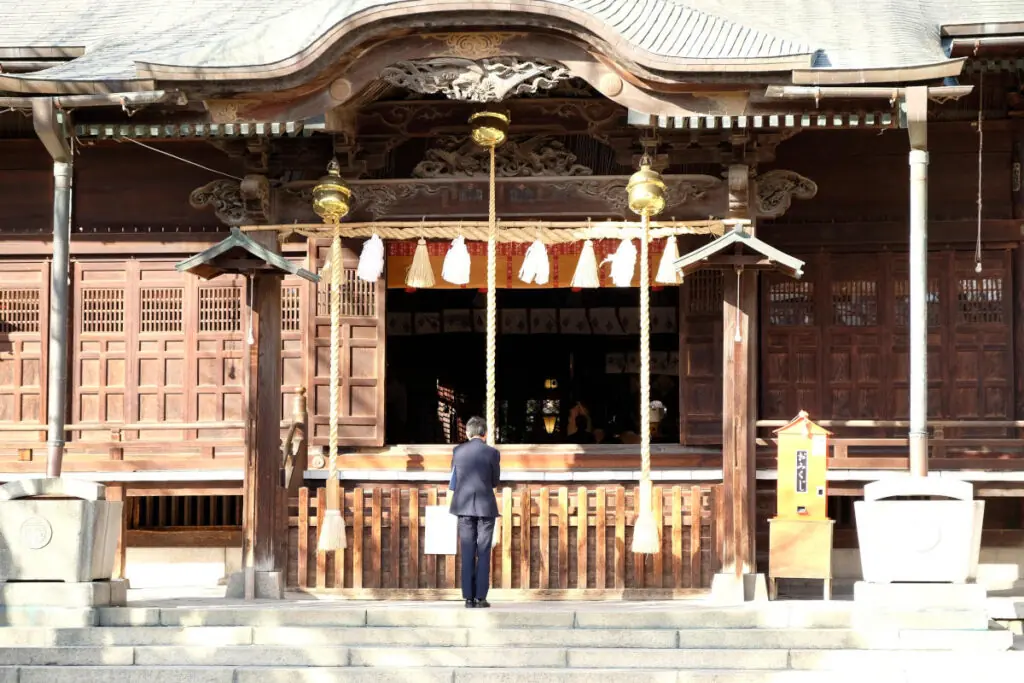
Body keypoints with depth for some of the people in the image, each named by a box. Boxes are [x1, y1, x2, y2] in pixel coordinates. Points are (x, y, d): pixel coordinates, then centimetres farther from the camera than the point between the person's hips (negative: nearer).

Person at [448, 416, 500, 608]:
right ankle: (480, 597, -2)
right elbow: (496, 481, 3)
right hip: (486, 507, -2)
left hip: (464, 506, 2)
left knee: (467, 554, 5)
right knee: (483, 554, 2)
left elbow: (454, 479, 10)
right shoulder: (492, 453, -6)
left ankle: (469, 597, 2)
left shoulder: (458, 451, 0)